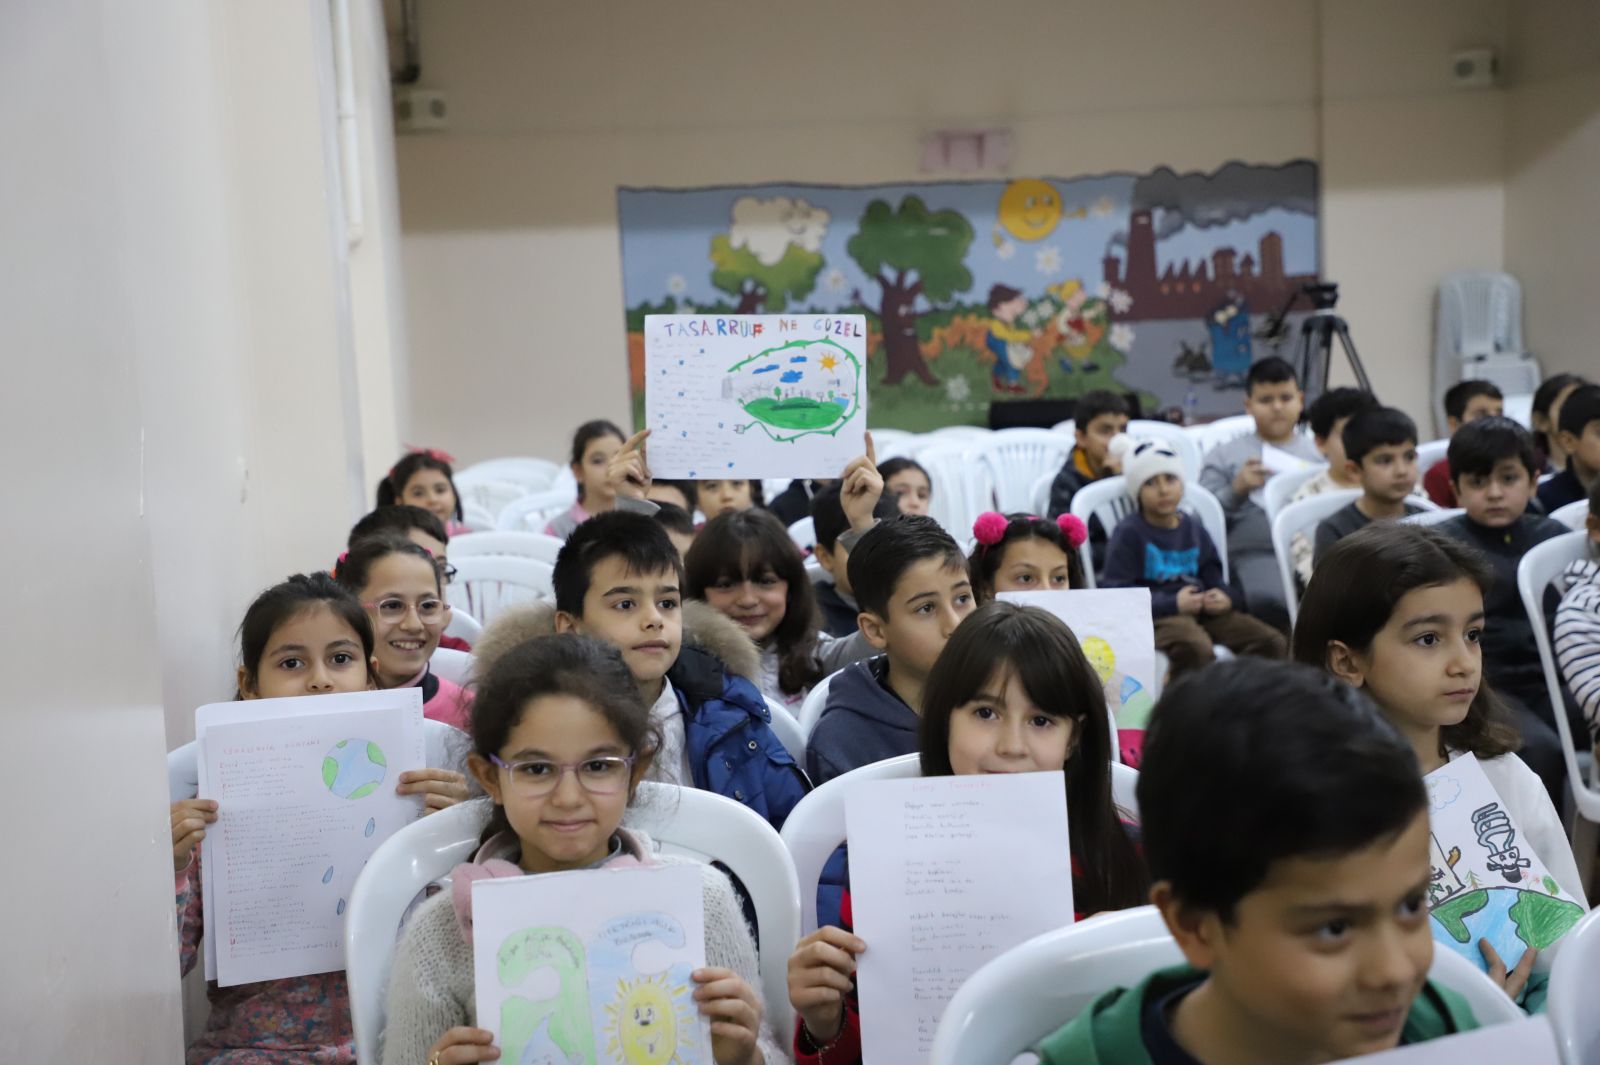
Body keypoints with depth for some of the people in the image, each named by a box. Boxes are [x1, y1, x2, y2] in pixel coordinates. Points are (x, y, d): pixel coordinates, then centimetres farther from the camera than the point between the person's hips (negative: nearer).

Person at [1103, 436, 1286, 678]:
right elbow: (1116, 591, -10)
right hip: (1158, 614, -7)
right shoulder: (1129, 532, -2)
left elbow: (1213, 577, 25)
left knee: (1272, 642, -11)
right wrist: (1173, 604, -18)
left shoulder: (1193, 529, 18)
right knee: (1196, 649, -40)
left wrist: (1226, 596, 0)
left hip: (1205, 610, 7)